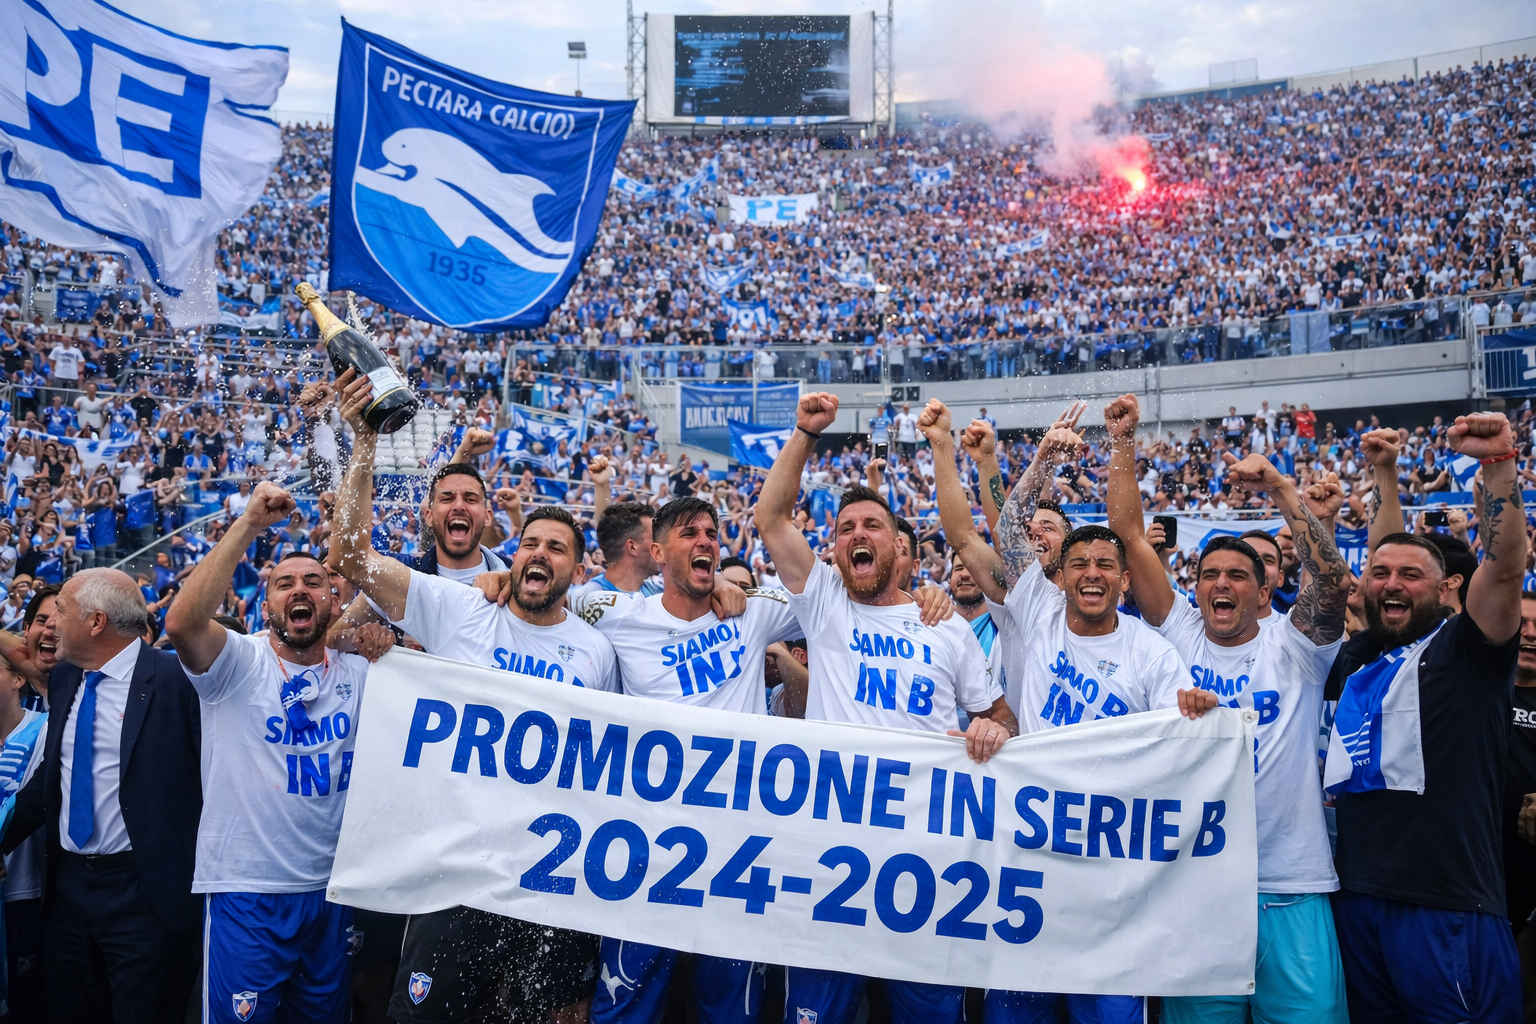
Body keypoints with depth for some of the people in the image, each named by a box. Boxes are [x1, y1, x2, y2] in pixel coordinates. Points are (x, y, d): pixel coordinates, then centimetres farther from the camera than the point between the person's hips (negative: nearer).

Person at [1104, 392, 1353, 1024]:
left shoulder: (1292, 647, 5)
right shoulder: (1179, 635, 7)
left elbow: (1332, 582, -13)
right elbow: (1129, 533, 4)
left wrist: (1281, 490, -13)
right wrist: (1122, 441, 1)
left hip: (1291, 888, -1)